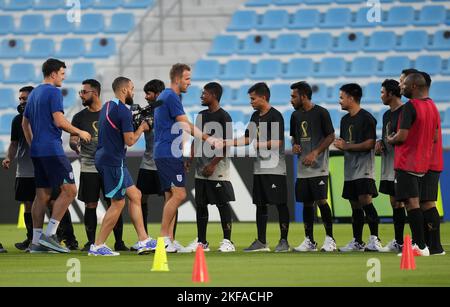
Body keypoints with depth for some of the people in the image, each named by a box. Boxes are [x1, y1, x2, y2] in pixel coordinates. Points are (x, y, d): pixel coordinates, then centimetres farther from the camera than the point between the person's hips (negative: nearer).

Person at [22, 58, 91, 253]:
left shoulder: (34, 93, 18)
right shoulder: (53, 92, -9)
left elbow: (25, 123, 23)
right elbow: (59, 121, -17)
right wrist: (80, 133, -4)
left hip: (37, 150, 9)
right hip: (52, 149, -9)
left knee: (42, 195, 9)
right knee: (69, 190, -7)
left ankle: (36, 241, 6)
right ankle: (50, 234, -14)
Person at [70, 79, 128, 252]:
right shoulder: (79, 117, 7)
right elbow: (72, 140, 3)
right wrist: (76, 146, -19)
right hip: (88, 168, 1)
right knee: (90, 205, 0)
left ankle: (119, 242, 5)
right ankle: (90, 241, 7)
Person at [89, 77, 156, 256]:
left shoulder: (107, 107, 14)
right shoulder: (123, 111, -15)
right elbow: (130, 141, -16)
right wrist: (141, 128, 3)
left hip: (105, 159, 10)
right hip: (113, 162, -10)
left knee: (135, 196, 13)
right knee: (118, 204, -4)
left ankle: (143, 241, 12)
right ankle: (97, 246, -2)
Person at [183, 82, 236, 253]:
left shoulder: (223, 117, -9)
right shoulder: (201, 115, 14)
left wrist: (212, 164, -18)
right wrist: (190, 159, 6)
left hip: (217, 169, -8)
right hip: (201, 169, 8)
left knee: (223, 204, -4)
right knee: (200, 204, 8)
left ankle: (227, 241, 0)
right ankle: (201, 242, 14)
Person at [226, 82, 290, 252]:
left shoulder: (275, 116, -11)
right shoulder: (255, 116, 14)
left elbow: (278, 142, -17)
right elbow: (247, 138, 18)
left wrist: (258, 144, -16)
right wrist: (225, 143, 8)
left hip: (275, 168, -9)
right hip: (259, 168, 9)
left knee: (280, 203, -5)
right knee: (260, 204, 9)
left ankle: (284, 240, -1)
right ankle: (261, 242, 14)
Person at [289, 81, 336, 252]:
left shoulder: (321, 113, -7)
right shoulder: (296, 115, 13)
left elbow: (331, 136, -8)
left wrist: (315, 153, -17)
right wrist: (294, 146, 2)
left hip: (318, 167, -7)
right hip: (302, 168, 7)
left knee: (321, 200, -12)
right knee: (307, 203, 7)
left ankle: (330, 239, -3)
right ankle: (309, 241, 13)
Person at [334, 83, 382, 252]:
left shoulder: (366, 118, -9)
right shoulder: (345, 120, 17)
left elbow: (369, 143, -15)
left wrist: (346, 146, -11)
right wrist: (339, 145, -1)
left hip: (364, 168, -8)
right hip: (350, 169, 8)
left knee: (365, 200, -18)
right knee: (355, 205, 10)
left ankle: (374, 239, -17)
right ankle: (357, 241, 14)